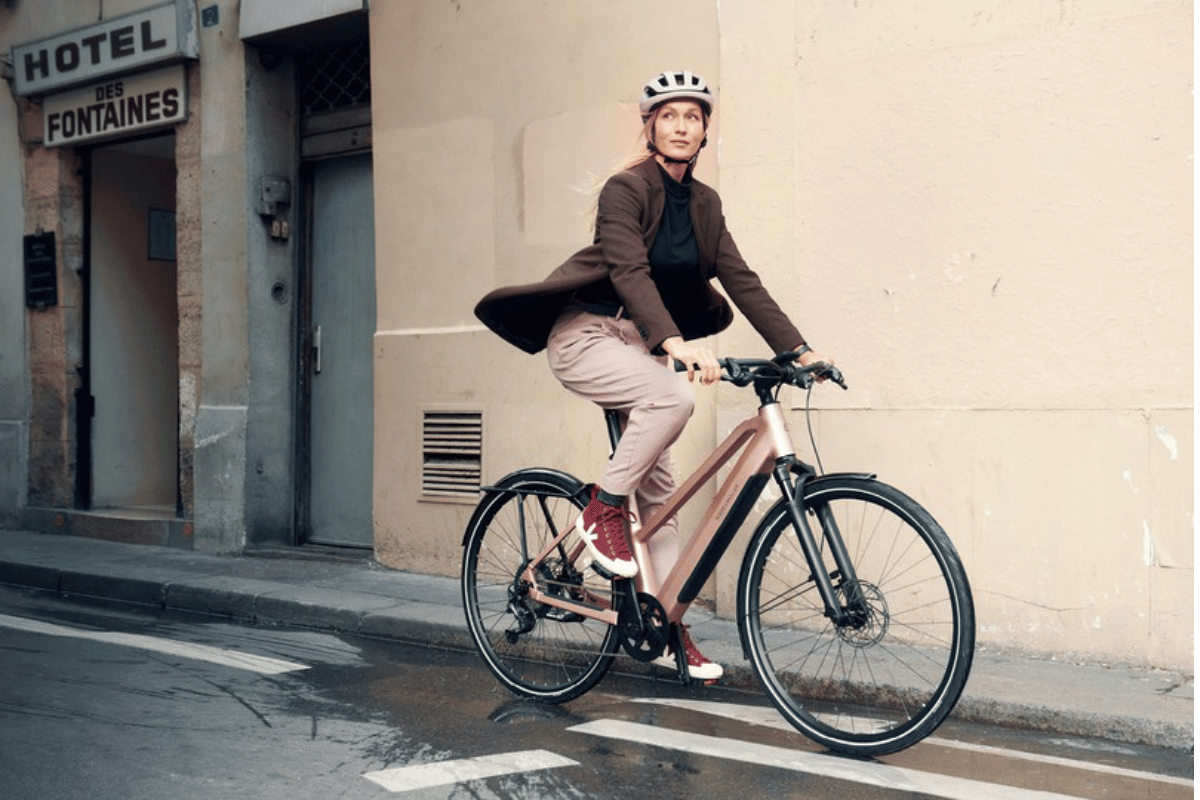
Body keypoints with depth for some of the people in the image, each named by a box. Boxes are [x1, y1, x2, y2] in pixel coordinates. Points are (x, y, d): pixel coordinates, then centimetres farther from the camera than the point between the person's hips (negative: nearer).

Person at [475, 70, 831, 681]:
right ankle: (600, 512, -15)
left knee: (659, 491, 3)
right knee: (673, 397, -34)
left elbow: (741, 281, 3)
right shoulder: (626, 189, -14)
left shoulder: (703, 203, 6)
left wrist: (797, 348, -7)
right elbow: (629, 271, -27)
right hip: (586, 336, -6)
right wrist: (676, 343, -42)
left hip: (640, 344, 7)